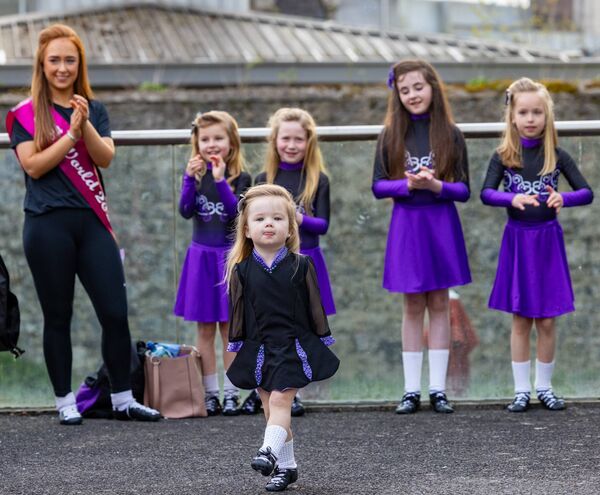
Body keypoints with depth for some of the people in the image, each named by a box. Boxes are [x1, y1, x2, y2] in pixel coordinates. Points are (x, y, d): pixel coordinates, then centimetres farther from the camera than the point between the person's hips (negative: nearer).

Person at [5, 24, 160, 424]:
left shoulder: (94, 109, 11)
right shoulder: (26, 113, 1)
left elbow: (106, 158, -1)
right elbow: (33, 165, -9)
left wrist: (86, 125, -17)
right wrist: (71, 132, -15)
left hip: (91, 222, 3)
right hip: (49, 224, -3)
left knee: (116, 313, -1)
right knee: (58, 317, 4)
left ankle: (123, 400, 8)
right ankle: (65, 401, 12)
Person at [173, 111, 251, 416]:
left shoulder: (240, 178, -2)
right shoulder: (195, 175, 3)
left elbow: (236, 213, -15)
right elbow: (185, 211, -9)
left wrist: (221, 181, -24)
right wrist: (191, 179, -20)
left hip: (230, 255, -2)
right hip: (201, 256, 2)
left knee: (229, 327, 2)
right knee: (205, 329, 4)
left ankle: (231, 394, 7)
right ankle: (210, 394, 9)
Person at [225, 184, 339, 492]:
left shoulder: (301, 266, -3)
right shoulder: (241, 270, 1)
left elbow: (315, 307, 2)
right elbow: (238, 311, 7)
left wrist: (323, 342, 3)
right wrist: (236, 346, 6)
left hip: (295, 345, -3)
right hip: (258, 349, 3)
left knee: (280, 399, -17)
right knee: (270, 406, 7)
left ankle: (269, 451, -31)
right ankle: (286, 466, 15)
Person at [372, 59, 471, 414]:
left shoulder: (450, 135, 0)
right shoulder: (391, 136, 2)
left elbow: (464, 191, -2)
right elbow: (378, 186, 0)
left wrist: (435, 185, -20)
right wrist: (408, 185, -17)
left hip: (441, 224, 0)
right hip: (406, 223, 1)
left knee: (439, 304, 3)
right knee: (413, 306, 4)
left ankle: (438, 388, 8)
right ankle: (412, 390, 8)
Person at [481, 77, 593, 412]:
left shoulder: (557, 157, 0)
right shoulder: (503, 157, -1)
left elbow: (587, 192, -6)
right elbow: (486, 193, -14)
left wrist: (562, 199, -26)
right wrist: (513, 199, -33)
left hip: (548, 240, 0)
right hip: (517, 241, 0)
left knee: (547, 320, 3)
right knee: (521, 319, 4)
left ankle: (544, 386, 14)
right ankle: (522, 390, 10)